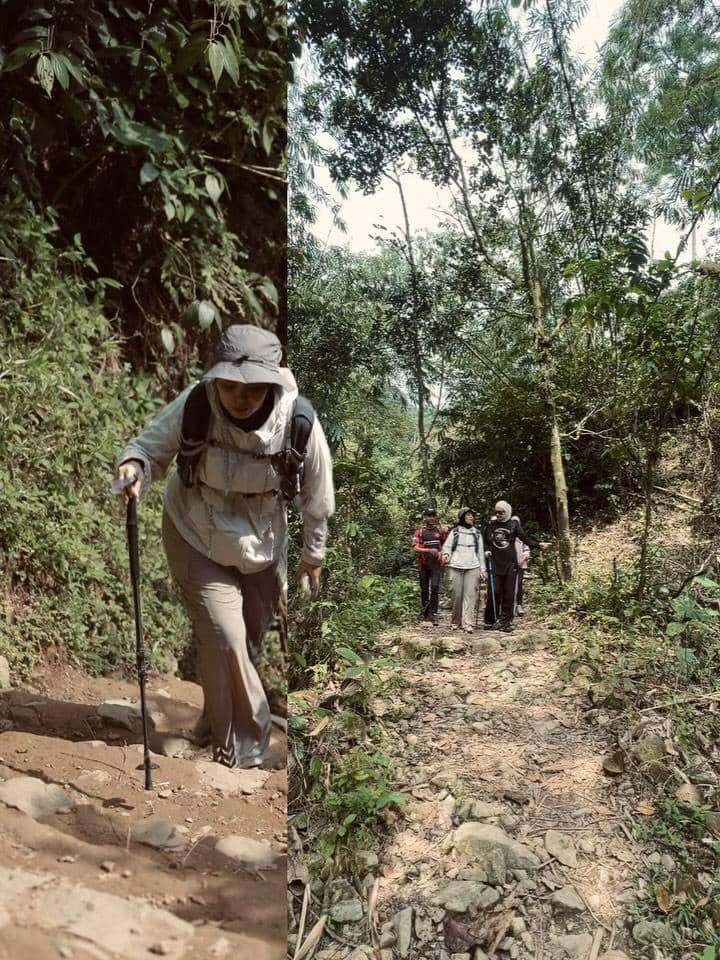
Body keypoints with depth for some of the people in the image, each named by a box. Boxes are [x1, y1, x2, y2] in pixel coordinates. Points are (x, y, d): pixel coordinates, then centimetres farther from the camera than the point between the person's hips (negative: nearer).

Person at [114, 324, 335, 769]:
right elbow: (150, 447, -11)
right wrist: (134, 468, -36)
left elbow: (317, 495, -9)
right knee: (224, 640, -9)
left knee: (251, 641, 17)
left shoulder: (298, 421, -25)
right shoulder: (193, 406, -27)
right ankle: (243, 743, 15)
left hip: (262, 545, 2)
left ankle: (222, 722, 45)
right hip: (197, 540, -2)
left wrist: (314, 555, 3)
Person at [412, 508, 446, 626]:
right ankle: (424, 615, 19)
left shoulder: (440, 531, 8)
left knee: (435, 588, -13)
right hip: (423, 564, 0)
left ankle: (432, 616, -12)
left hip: (436, 564, 0)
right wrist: (429, 550, -22)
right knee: (424, 590, 7)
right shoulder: (419, 532, 3)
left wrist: (441, 553, 0)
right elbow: (415, 548, -8)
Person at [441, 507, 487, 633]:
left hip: (473, 567, 1)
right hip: (456, 566, -1)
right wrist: (446, 554, -16)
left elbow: (480, 552, 18)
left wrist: (482, 568, 11)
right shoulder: (455, 531, 10)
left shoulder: (477, 533, 17)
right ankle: (456, 621, 11)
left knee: (470, 595, -9)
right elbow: (447, 546, 6)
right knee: (456, 594, -3)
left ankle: (467, 623, -12)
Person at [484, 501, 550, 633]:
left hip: (510, 564, 0)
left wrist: (538, 545, -16)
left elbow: (525, 538, -2)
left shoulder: (514, 524, 4)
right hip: (494, 564, 1)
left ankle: (506, 621, 7)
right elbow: (485, 541, 19)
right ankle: (490, 621, 7)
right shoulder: (491, 525, 8)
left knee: (509, 594, 1)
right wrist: (486, 550, 1)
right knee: (494, 593, -2)